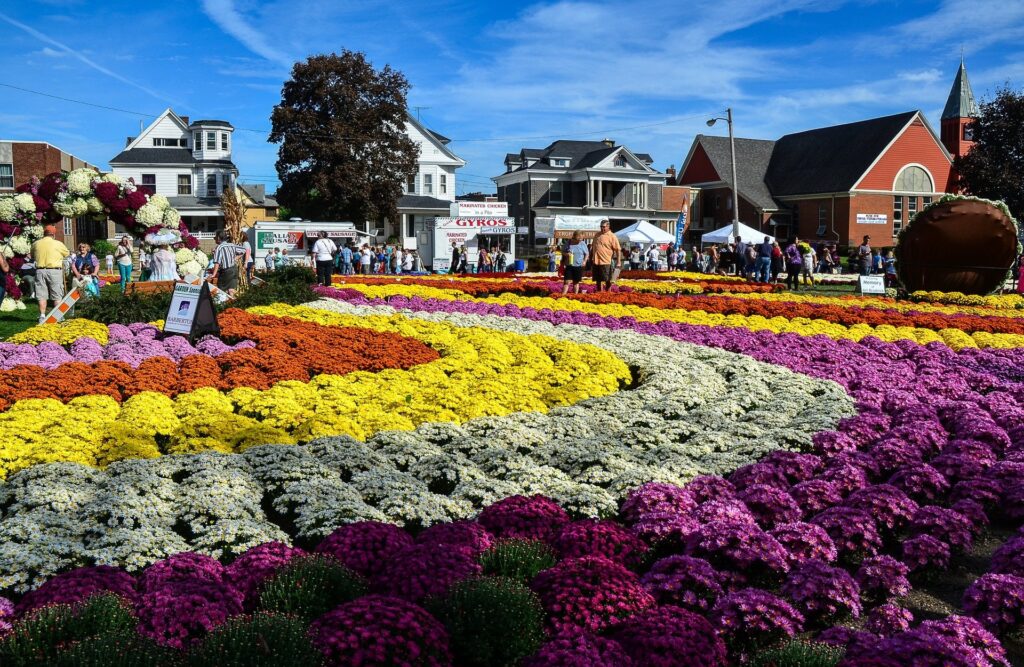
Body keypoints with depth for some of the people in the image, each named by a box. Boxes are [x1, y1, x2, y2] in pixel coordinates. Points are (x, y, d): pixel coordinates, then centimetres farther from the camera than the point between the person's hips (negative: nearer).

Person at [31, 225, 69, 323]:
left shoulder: (36, 244, 4)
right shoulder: (58, 244, -5)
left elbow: (32, 257, 17)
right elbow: (67, 253, 10)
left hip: (40, 270, 3)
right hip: (54, 270, -3)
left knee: (41, 295, 7)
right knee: (57, 296, 5)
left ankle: (42, 316, 7)